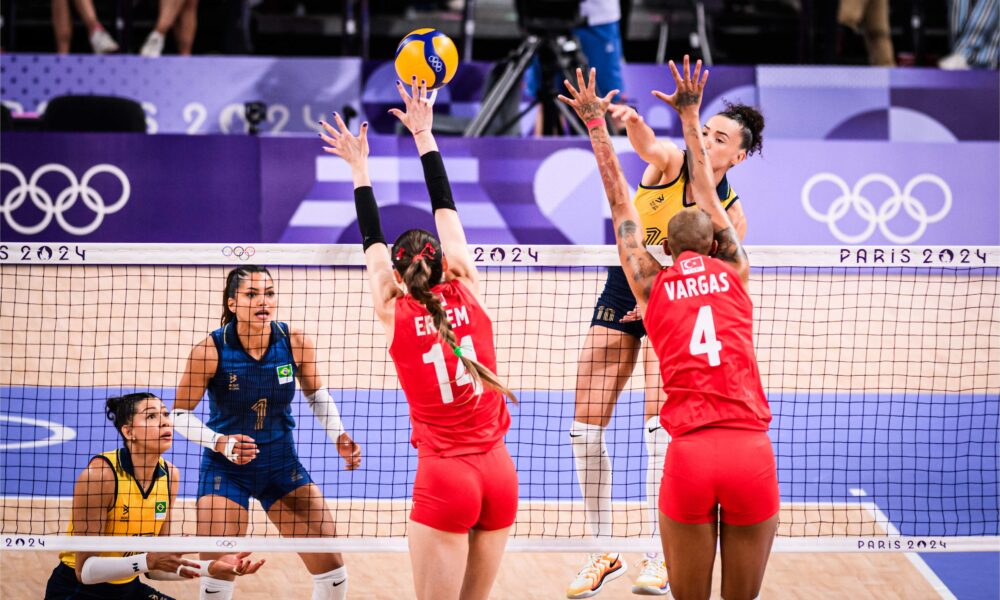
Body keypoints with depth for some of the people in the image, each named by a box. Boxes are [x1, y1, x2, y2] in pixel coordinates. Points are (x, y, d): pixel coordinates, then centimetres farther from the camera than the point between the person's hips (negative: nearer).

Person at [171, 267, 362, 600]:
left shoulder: (296, 343, -11)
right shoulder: (210, 350, -19)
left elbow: (316, 394, 8)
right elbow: (180, 413, -9)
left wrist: (339, 438, -6)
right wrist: (221, 443, -25)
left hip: (282, 466, 3)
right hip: (226, 470, -3)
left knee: (332, 570, -1)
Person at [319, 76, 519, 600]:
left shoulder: (394, 314, -1)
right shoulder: (467, 292, 3)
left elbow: (373, 241, 12)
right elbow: (445, 207, 12)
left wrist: (360, 169, 20)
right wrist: (423, 134, 19)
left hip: (445, 476, -3)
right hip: (499, 471, 3)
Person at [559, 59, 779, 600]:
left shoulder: (653, 285, 9)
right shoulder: (733, 273, 11)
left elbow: (620, 204, 17)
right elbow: (706, 189, 24)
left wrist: (596, 124, 23)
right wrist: (690, 115, 33)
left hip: (690, 454, -1)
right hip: (752, 453, 1)